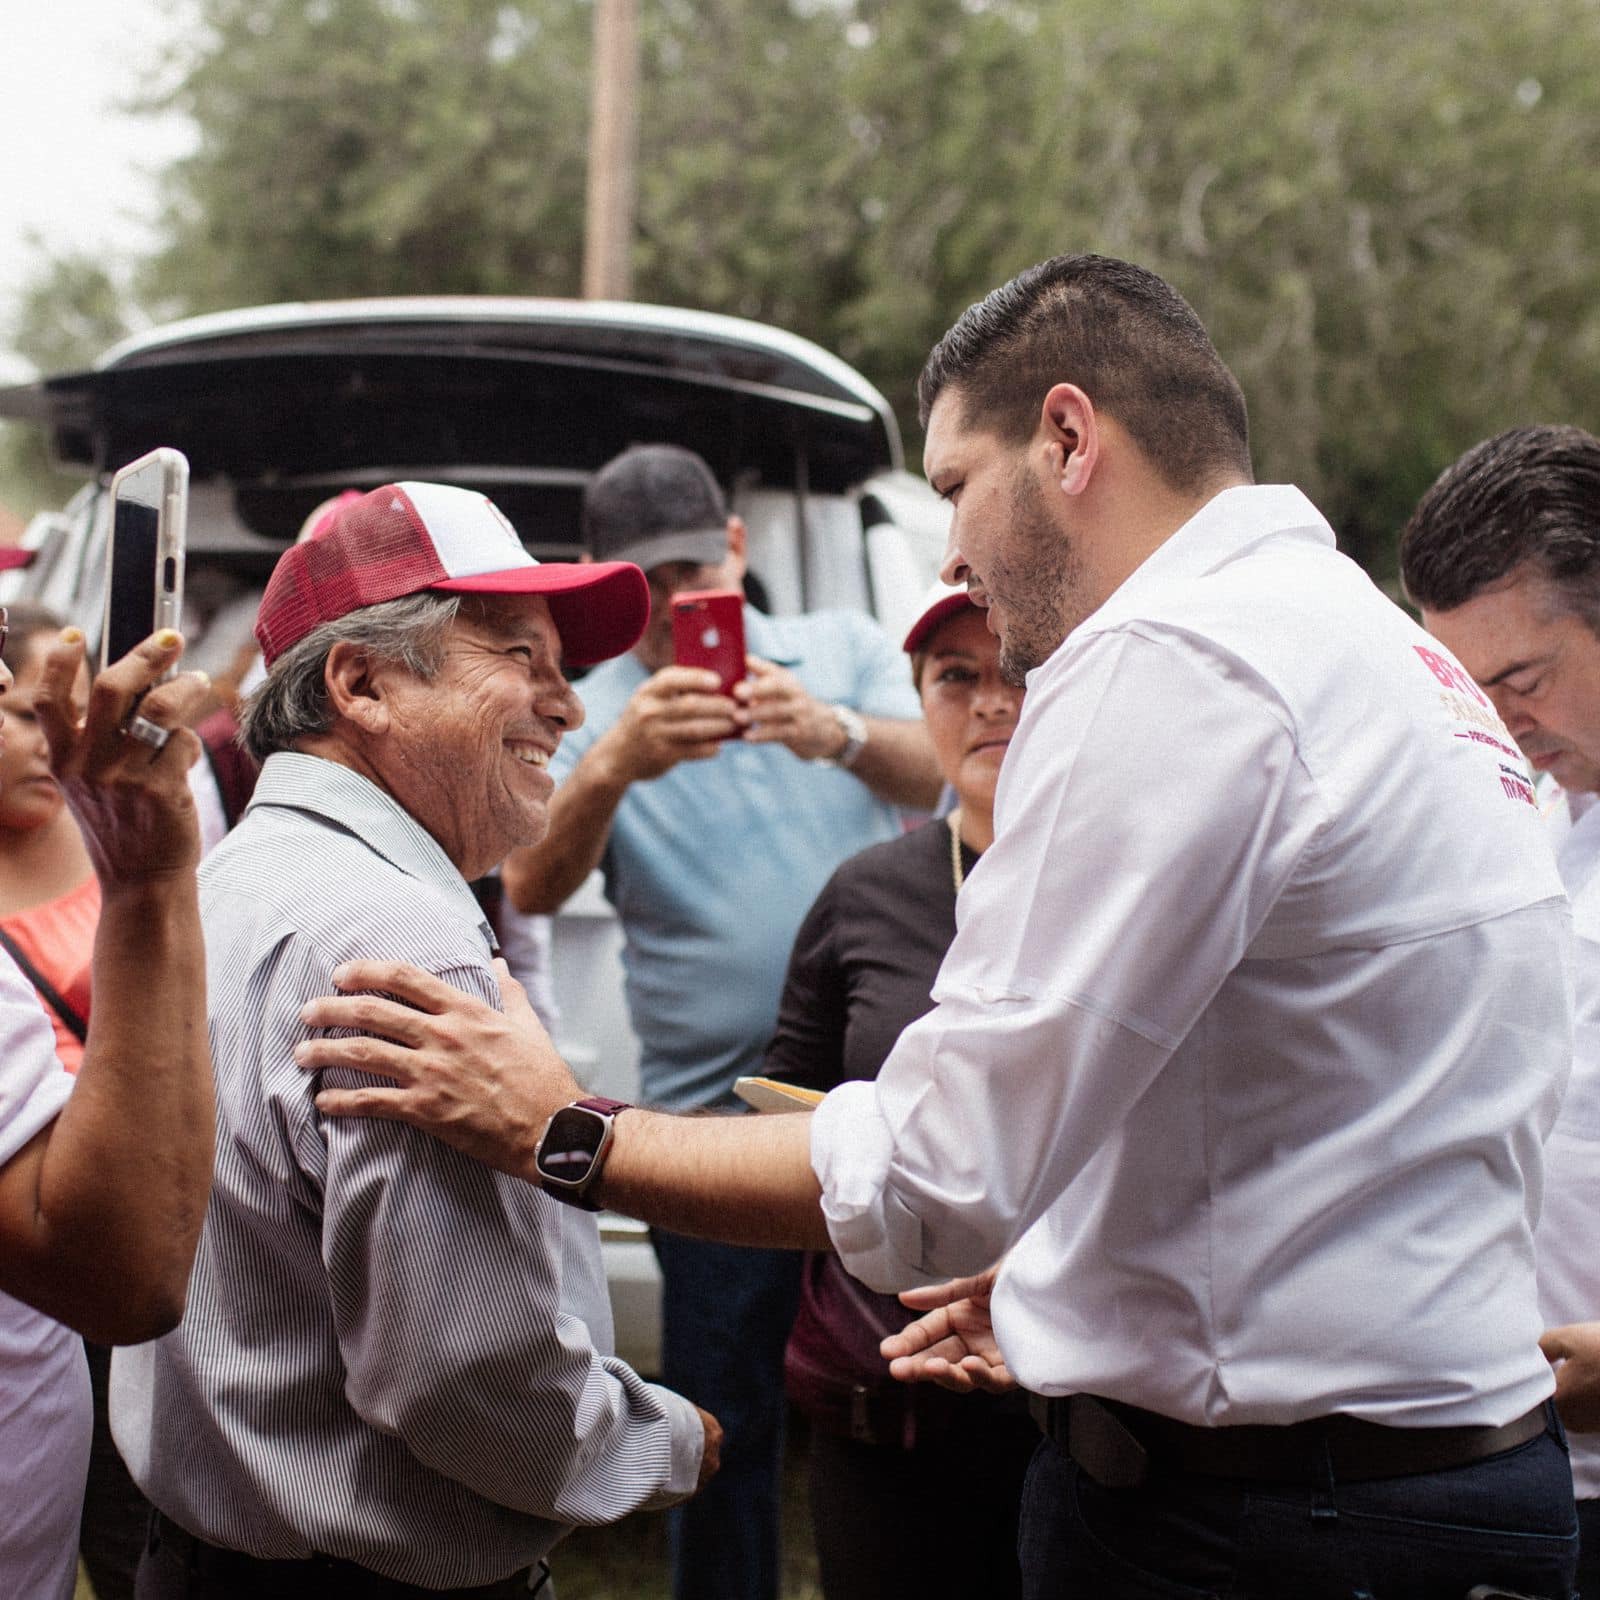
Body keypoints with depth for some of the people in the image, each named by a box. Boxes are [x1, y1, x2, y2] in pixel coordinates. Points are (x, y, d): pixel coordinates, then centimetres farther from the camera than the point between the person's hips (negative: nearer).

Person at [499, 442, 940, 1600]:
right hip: (715, 1113, -1)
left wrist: (841, 734, -33)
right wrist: (612, 767, -36)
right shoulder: (593, 715, 3)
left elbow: (940, 776, -11)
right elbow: (532, 888, -16)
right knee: (727, 1426, 8)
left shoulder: (843, 650, 7)